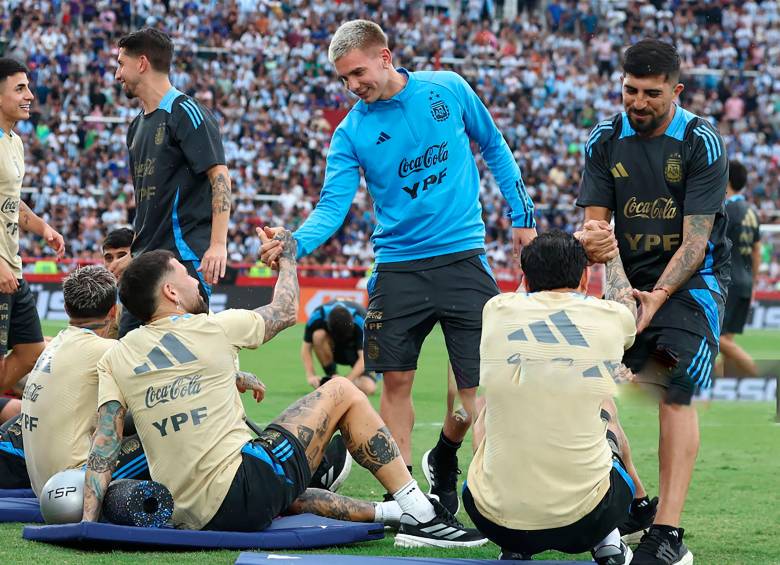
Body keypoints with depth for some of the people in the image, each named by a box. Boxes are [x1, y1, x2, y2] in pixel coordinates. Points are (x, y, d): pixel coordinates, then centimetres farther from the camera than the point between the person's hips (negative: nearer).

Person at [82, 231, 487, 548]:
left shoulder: (115, 358, 7)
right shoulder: (213, 329, -3)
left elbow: (104, 446, -2)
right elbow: (285, 312, 16)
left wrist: (88, 524, -3)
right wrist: (287, 256, 33)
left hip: (187, 517, 6)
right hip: (241, 494, -6)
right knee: (341, 392, 10)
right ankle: (421, 516, 10)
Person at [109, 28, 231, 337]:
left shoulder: (185, 111, -8)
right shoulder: (138, 126, 19)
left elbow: (220, 176, -15)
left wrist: (218, 244, -24)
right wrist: (134, 256, 23)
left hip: (186, 258, -9)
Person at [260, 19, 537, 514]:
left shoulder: (448, 90, -1)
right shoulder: (351, 133, -2)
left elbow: (495, 149, 13)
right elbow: (333, 206, -10)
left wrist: (523, 216, 9)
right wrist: (295, 244, -30)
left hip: (462, 259, -1)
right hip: (397, 266, 1)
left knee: (477, 385, -4)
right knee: (396, 381, 1)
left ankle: (443, 461, 24)